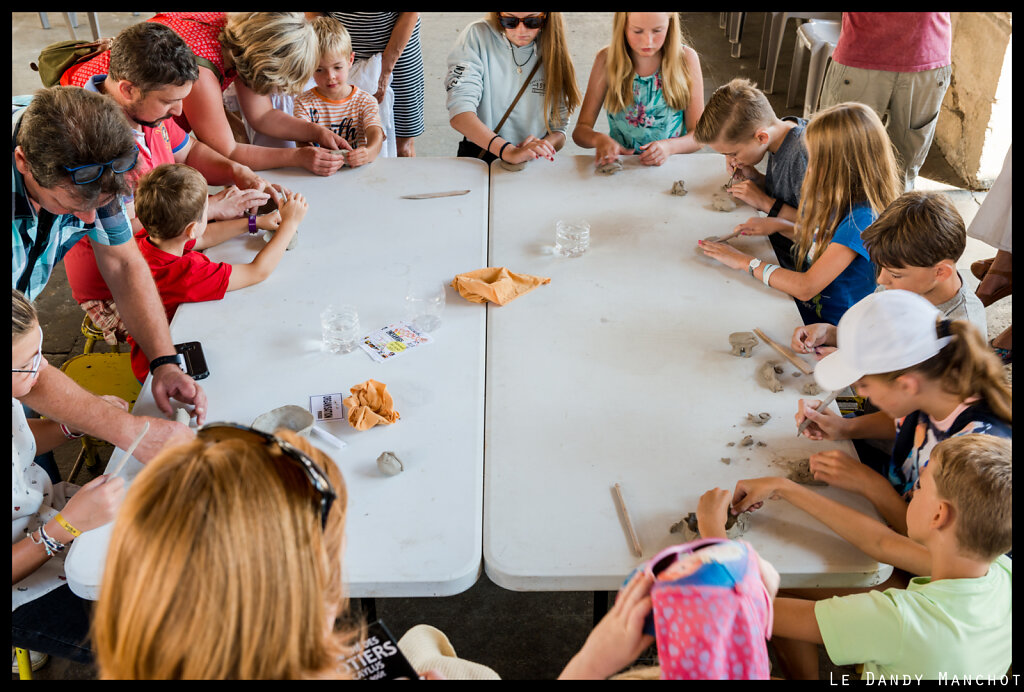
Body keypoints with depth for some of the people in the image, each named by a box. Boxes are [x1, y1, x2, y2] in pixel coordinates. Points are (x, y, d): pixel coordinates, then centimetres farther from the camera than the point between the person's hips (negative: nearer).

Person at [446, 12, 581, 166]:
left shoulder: (554, 51, 4)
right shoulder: (477, 36, -4)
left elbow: (559, 127, 6)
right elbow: (460, 113, -16)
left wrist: (540, 147, -18)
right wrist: (508, 151, -30)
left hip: (533, 166, 4)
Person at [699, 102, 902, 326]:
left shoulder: (862, 217, -24)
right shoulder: (841, 200, 2)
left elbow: (806, 287, -27)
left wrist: (745, 261, -18)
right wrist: (779, 225, 8)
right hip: (805, 308, 8)